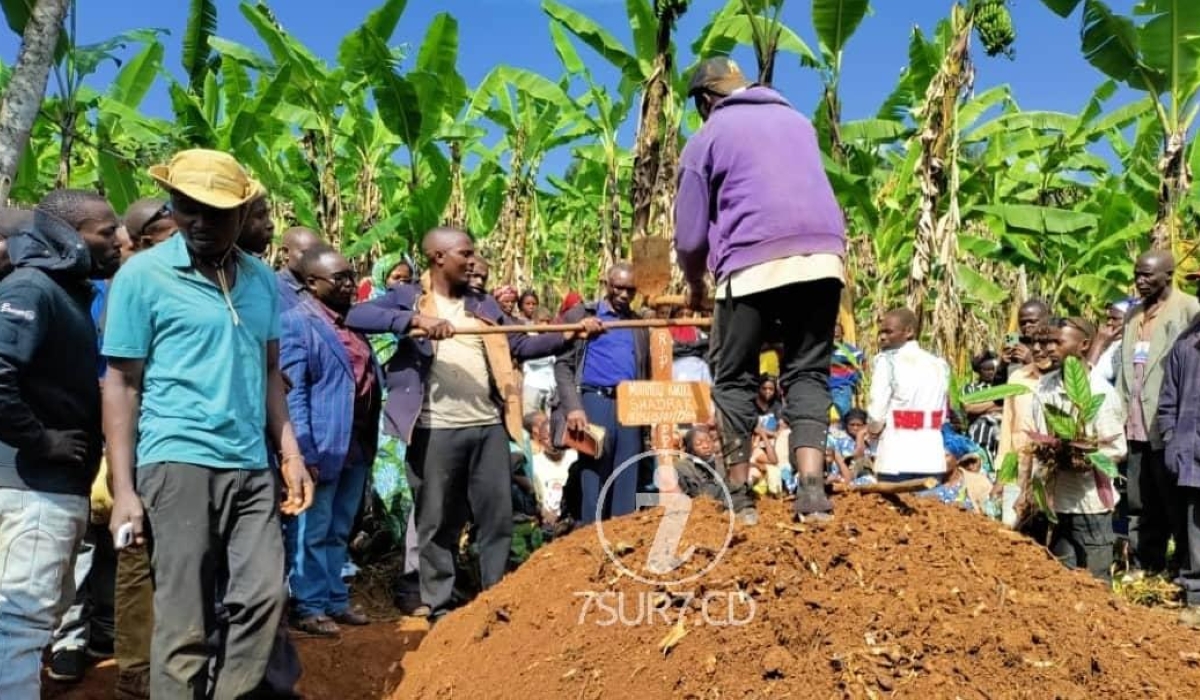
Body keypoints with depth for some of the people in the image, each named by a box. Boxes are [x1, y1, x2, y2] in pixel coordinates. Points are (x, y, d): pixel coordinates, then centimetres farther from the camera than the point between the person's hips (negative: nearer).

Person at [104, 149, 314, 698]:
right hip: (179, 462, -5)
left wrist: (290, 455, 9)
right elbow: (121, 384, -4)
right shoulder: (143, 275, -3)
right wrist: (123, 489, -8)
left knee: (262, 599, 6)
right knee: (185, 620, 1)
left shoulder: (261, 279, 11)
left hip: (252, 466, 5)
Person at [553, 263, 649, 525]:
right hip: (595, 402, -3)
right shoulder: (580, 315, 9)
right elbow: (563, 364, 1)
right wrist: (573, 407, -12)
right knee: (594, 483, -4)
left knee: (627, 485, 3)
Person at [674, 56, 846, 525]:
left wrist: (695, 285, 25)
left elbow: (690, 234, 9)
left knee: (734, 379, 8)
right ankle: (812, 489, -8)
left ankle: (740, 498, 8)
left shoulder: (707, 138, 10)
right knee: (808, 373, 7)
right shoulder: (797, 120, 24)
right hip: (823, 257, 4)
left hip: (753, 265, -4)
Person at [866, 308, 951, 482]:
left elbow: (876, 414, -9)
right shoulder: (940, 364, 11)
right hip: (932, 458, 5)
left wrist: (874, 429, 10)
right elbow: (943, 416, 11)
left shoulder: (886, 361, -5)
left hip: (896, 458, -5)